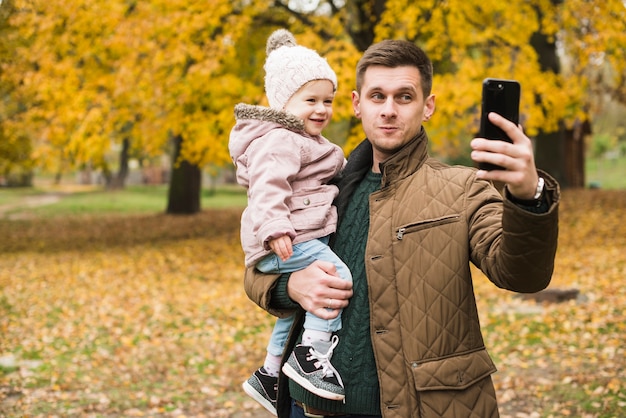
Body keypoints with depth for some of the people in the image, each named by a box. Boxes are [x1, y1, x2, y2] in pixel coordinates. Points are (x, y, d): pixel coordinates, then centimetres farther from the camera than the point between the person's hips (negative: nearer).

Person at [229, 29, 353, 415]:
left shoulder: (305, 140, 22)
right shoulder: (278, 141, -14)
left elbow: (329, 177, 38)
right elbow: (268, 185, -27)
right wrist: (274, 228, -37)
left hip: (300, 238, 11)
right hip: (286, 243, -11)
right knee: (337, 276, -23)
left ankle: (269, 375, 31)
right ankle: (311, 354, -20)